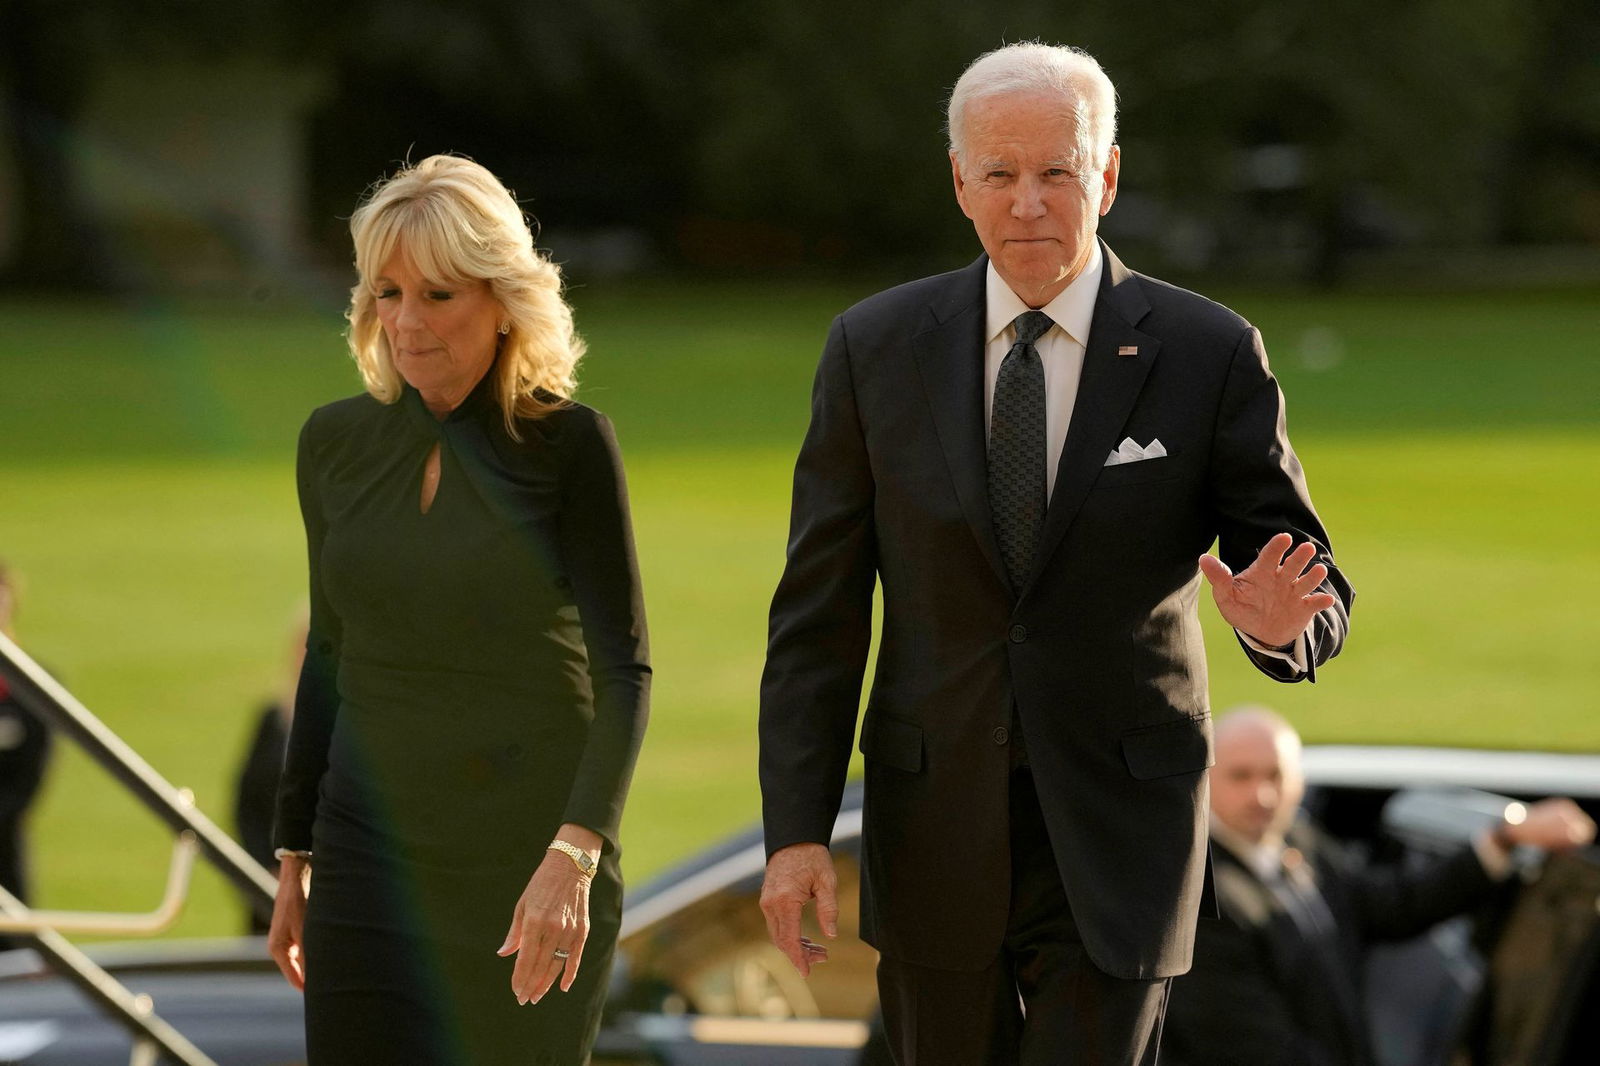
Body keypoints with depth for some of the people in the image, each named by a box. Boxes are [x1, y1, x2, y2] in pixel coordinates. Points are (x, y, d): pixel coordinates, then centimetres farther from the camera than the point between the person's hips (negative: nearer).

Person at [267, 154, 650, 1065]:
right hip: (376, 853, 3)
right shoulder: (337, 443, 6)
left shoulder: (569, 443, -7)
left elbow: (623, 671, -12)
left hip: (532, 852, -3)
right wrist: (294, 859, 14)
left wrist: (573, 857, -24)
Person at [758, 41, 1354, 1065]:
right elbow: (819, 612, 1)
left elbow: (1316, 596, 0)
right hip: (939, 824, 2)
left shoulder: (1210, 355, -5)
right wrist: (796, 830, -6)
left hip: (1117, 839, -2)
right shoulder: (876, 349, 0)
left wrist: (1277, 624, -25)